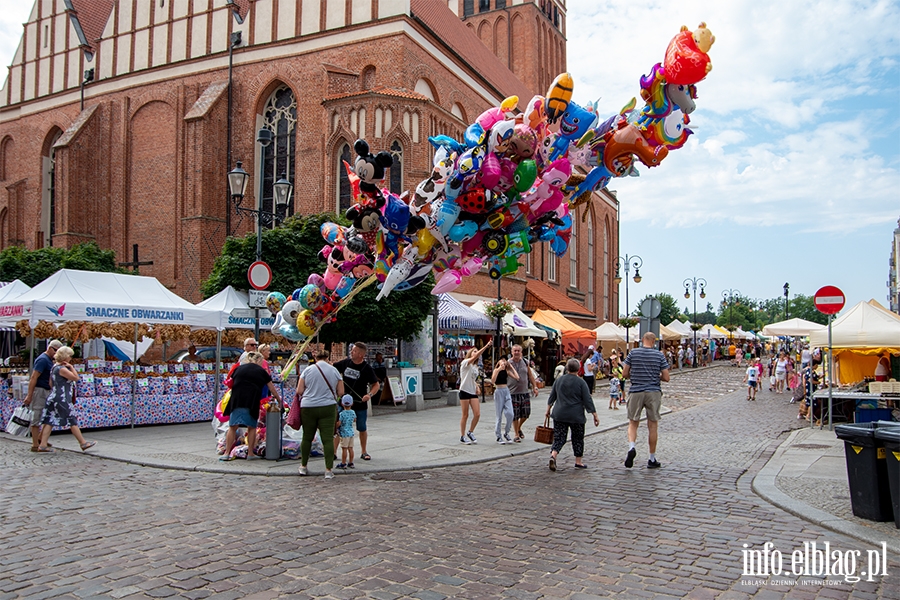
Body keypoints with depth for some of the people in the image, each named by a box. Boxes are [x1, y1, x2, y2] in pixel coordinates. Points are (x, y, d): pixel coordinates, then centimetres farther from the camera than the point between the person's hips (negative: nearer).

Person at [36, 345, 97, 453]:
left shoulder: (55, 367, 14)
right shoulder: (61, 369, -17)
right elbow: (76, 378, -12)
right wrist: (71, 367, -6)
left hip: (54, 398, 10)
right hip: (61, 399, -10)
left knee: (49, 421, 7)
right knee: (72, 421, -3)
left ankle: (42, 445, 6)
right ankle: (83, 443, 3)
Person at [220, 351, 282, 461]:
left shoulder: (239, 368, 16)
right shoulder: (261, 371, 9)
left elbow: (232, 383, 21)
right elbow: (272, 388, 15)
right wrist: (278, 399, 27)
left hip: (236, 400, 2)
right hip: (252, 402, -2)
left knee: (232, 427, 6)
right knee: (251, 427, 9)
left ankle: (227, 453, 5)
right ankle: (250, 453, 12)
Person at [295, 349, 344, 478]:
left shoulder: (308, 370, -1)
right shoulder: (334, 371, 1)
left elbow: (299, 391, -1)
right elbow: (341, 393, 4)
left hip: (308, 407, 1)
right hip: (328, 408, -1)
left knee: (307, 437, 14)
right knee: (328, 438, 0)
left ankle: (303, 466, 24)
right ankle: (328, 470, -2)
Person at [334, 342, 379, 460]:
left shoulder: (366, 368, -9)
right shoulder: (346, 362, 1)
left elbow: (376, 385, -5)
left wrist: (369, 394, -22)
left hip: (360, 404, -2)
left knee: (362, 428, 9)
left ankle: (363, 452, 26)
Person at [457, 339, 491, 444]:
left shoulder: (475, 367, 17)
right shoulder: (465, 363, -7)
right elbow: (476, 356, -24)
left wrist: (476, 386, 5)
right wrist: (486, 346, -31)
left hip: (473, 392, 7)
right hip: (464, 391, -7)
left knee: (477, 414, -2)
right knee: (465, 415, -1)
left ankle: (470, 432, 18)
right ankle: (462, 437, 11)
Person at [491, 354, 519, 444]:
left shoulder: (507, 371, 9)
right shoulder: (496, 370, -3)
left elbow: (517, 377, -2)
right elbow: (492, 381, -19)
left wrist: (511, 367, 3)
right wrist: (499, 369, -22)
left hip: (506, 391, 4)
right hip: (499, 392, -4)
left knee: (510, 414, -8)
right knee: (499, 416, 1)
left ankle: (506, 433, 13)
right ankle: (498, 437, 11)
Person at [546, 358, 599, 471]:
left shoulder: (558, 380, 6)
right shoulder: (581, 382, -6)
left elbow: (552, 397, 14)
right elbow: (588, 400, -6)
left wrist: (548, 410, 26)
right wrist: (595, 415, -1)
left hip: (559, 415, 3)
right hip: (576, 416, -3)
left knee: (559, 437, 5)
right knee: (578, 438, 12)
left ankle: (553, 455, -17)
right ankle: (578, 461, 18)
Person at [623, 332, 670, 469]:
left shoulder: (633, 353, -1)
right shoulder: (659, 355, -1)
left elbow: (624, 374, 0)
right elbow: (666, 377, -2)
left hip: (636, 392, 0)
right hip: (654, 392, 0)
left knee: (633, 422, 10)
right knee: (653, 425, 9)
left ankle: (631, 446, -17)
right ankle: (652, 459, 16)